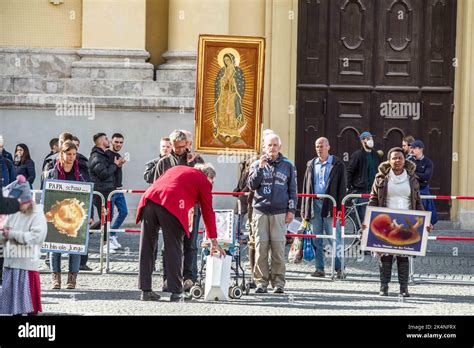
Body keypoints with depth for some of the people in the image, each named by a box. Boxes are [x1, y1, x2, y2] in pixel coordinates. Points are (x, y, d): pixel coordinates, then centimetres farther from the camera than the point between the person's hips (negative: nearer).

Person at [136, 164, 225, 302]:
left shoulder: (176, 169, 34)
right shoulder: (203, 181, 18)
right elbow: (208, 212, 18)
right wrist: (214, 241, 23)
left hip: (149, 198, 5)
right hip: (171, 206, -5)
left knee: (147, 247, 8)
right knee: (174, 249, 3)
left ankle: (146, 290, 9)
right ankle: (176, 292, 3)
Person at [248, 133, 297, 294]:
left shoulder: (287, 165, 12)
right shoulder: (257, 164, 12)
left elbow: (292, 190, 12)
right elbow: (252, 185, 3)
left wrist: (291, 210, 4)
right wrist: (260, 168, -8)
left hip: (279, 212, 0)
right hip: (261, 210, 1)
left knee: (278, 247, -5)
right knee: (261, 246, -5)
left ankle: (278, 282, -1)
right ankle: (261, 281, -1)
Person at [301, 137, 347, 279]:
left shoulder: (337, 164, 3)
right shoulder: (311, 165, 15)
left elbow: (342, 187, 0)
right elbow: (306, 187, 16)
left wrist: (340, 207, -9)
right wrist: (304, 209, 10)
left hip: (330, 206, -4)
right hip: (314, 205, 4)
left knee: (335, 238, -6)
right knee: (316, 239, 5)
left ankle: (339, 268, -3)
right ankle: (319, 268, 10)